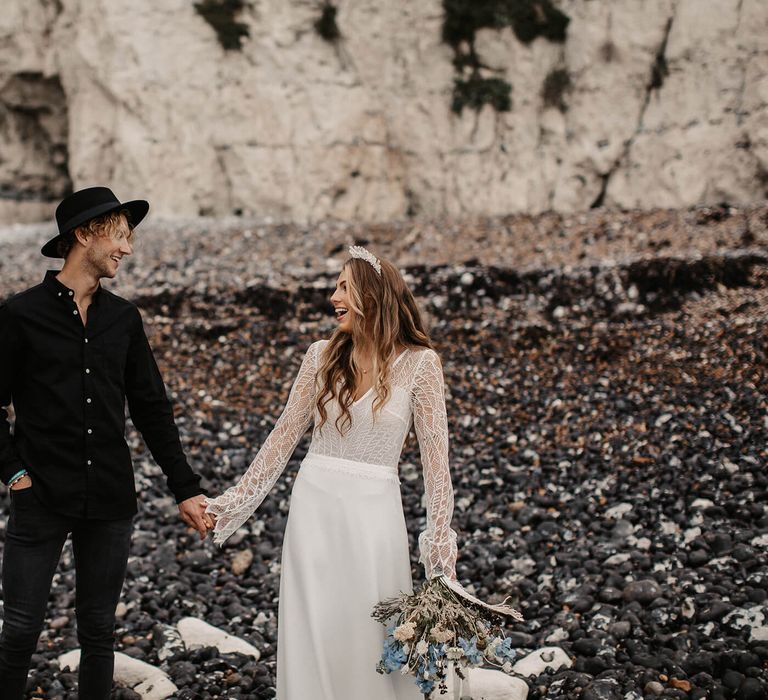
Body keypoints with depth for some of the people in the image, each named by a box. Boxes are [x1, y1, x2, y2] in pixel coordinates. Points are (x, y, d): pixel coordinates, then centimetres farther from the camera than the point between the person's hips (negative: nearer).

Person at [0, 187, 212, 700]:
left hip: (111, 502, 4)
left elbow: (152, 408, 11)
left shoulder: (123, 319, 8)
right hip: (41, 500, -3)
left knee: (99, 631, 11)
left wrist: (186, 488, 8)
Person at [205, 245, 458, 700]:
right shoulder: (322, 356, 3)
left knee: (371, 640, 2)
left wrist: (441, 543, -10)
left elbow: (435, 455, -6)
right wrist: (235, 501, 7)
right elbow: (285, 435, 8)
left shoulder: (419, 362, -6)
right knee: (310, 638, 6)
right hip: (313, 505, 3)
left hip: (373, 513, -3)